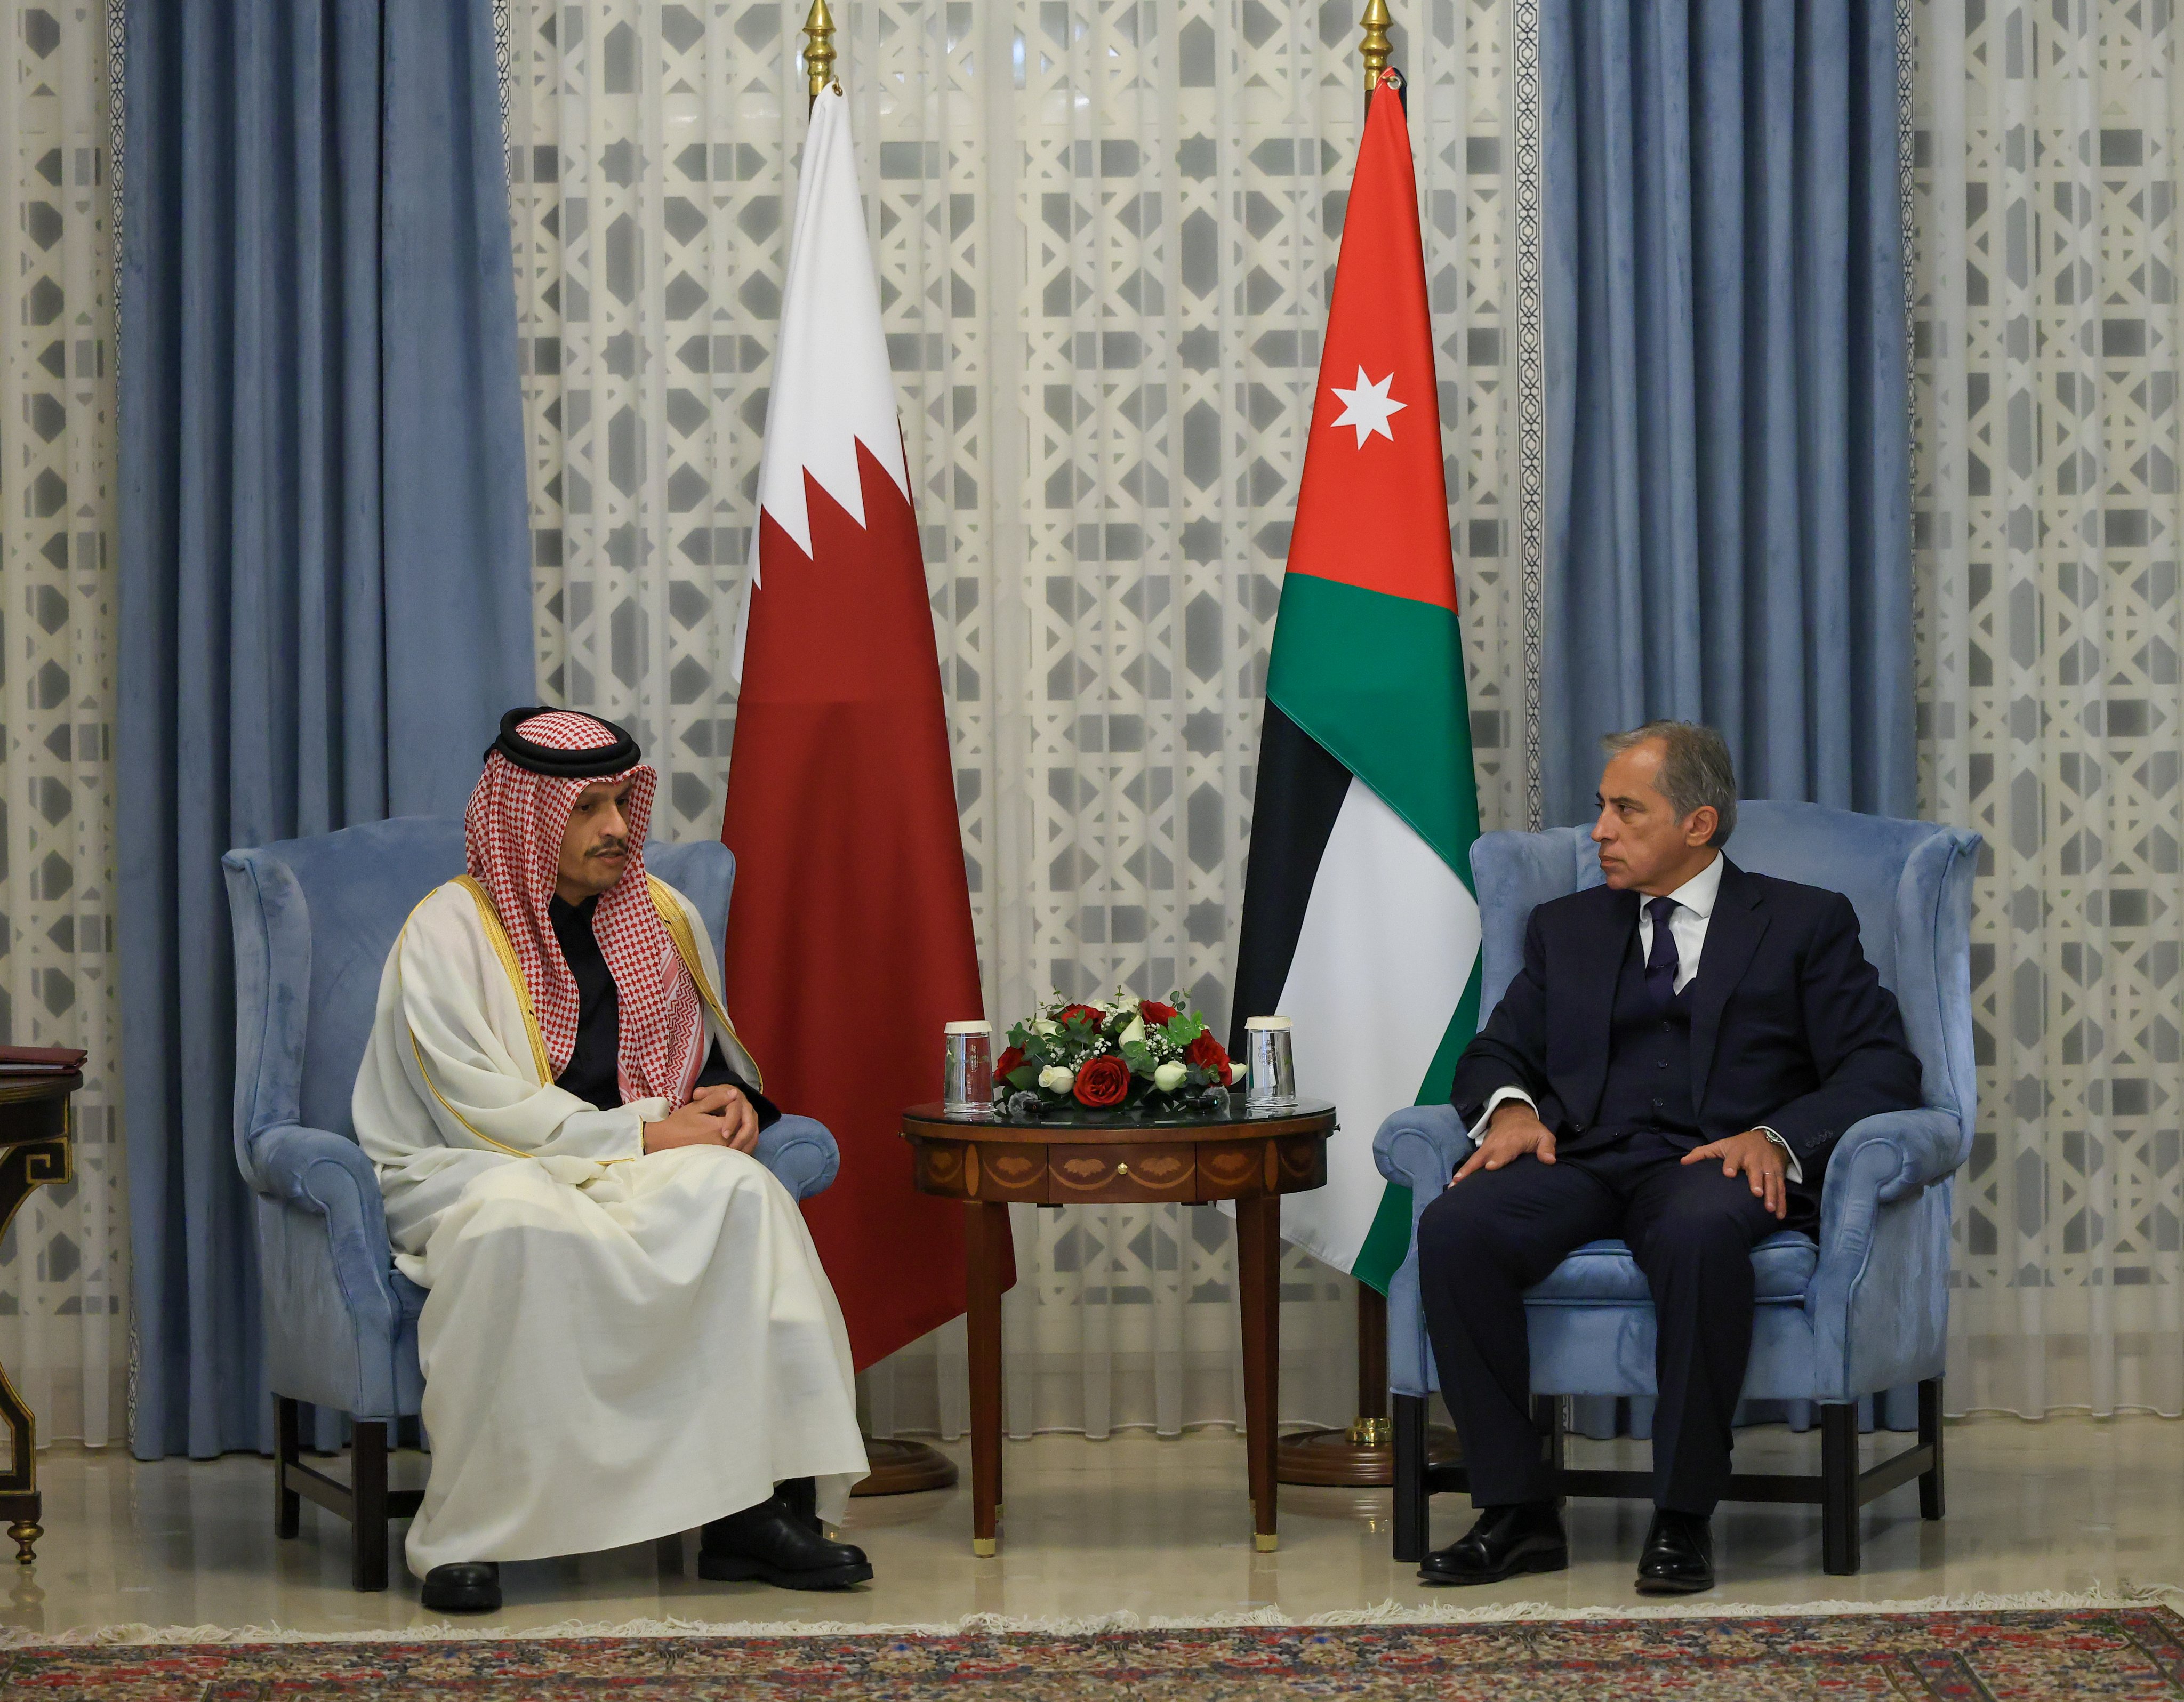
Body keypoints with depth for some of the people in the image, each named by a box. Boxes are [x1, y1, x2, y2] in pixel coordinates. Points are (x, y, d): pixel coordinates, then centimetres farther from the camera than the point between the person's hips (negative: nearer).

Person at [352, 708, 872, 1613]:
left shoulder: (662, 916, 14)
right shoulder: (448, 931, -5)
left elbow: (712, 1055, 27)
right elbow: (483, 1112, -12)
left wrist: (729, 1099, 1)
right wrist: (645, 1131, -14)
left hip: (630, 1168, 5)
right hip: (468, 1175, -5)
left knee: (740, 1191, -28)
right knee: (519, 1221, -41)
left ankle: (755, 1505, -32)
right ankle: (466, 1531, -34)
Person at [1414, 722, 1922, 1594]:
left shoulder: (1805, 923, 14)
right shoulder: (1567, 926, 26)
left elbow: (1883, 1066, 4)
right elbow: (1497, 1051, 22)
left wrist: (1776, 1138, -14)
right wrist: (1509, 1106, -4)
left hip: (1714, 1164, -3)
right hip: (1583, 1161, 4)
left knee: (1699, 1235, -41)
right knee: (1454, 1229, -29)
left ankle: (1683, 1517, -30)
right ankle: (1517, 1509, -22)